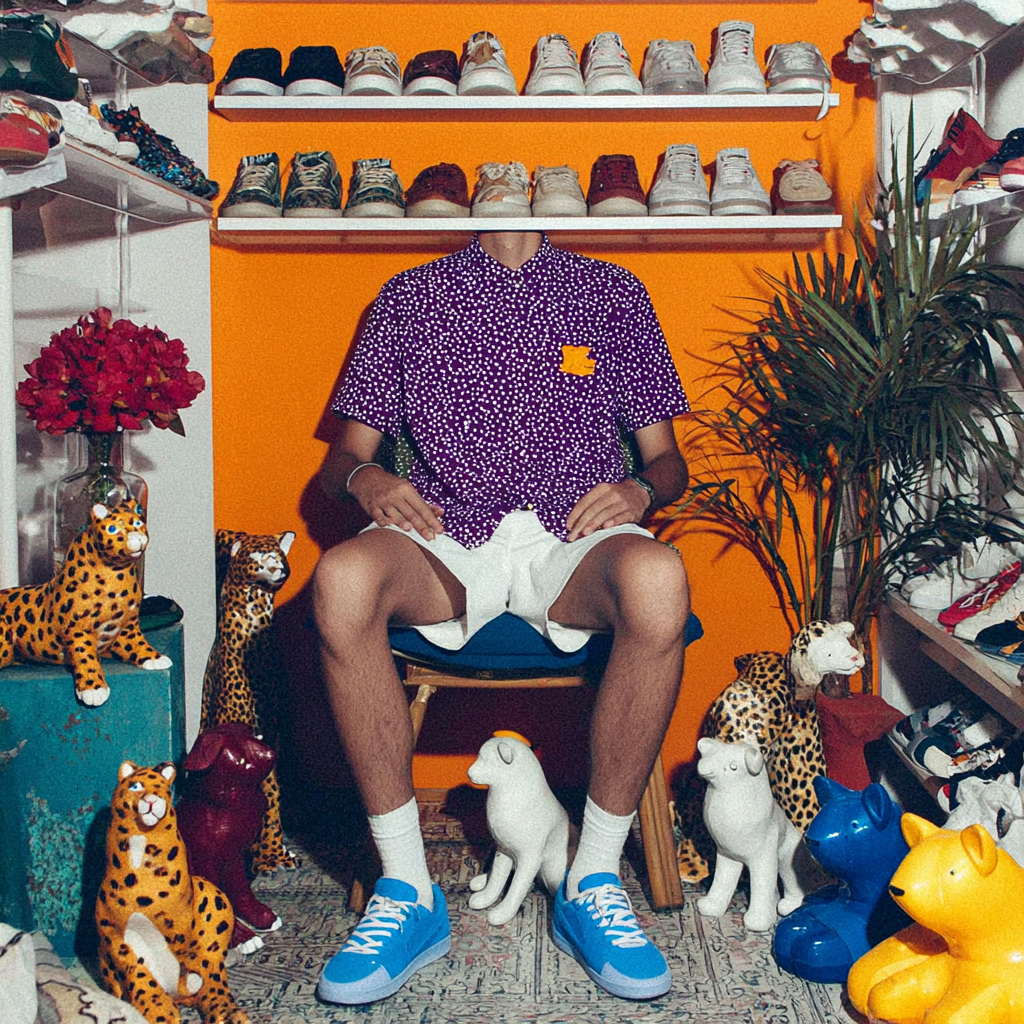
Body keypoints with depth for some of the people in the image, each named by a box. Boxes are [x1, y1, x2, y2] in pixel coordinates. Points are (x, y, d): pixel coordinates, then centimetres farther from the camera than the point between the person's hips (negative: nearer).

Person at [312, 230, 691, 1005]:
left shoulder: (613, 294, 20)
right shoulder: (411, 295, 21)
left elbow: (666, 455, 17)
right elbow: (345, 452, 17)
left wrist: (642, 489, -7)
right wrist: (364, 479, -8)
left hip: (573, 539, 0)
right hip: (447, 539, 1)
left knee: (657, 578, -36)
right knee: (342, 579, -34)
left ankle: (594, 883, -20)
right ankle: (409, 892, -20)